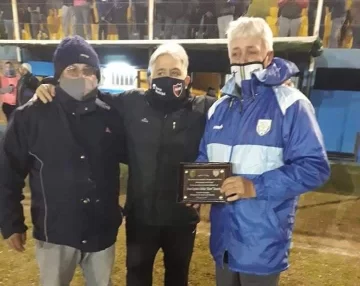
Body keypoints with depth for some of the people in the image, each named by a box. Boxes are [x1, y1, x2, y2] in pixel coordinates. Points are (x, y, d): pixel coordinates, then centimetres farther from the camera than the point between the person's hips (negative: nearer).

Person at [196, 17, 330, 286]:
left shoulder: (291, 104, -11)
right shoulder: (219, 108, 8)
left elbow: (314, 167, -16)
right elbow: (205, 159, 15)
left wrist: (256, 186, -24)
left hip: (263, 241, -5)